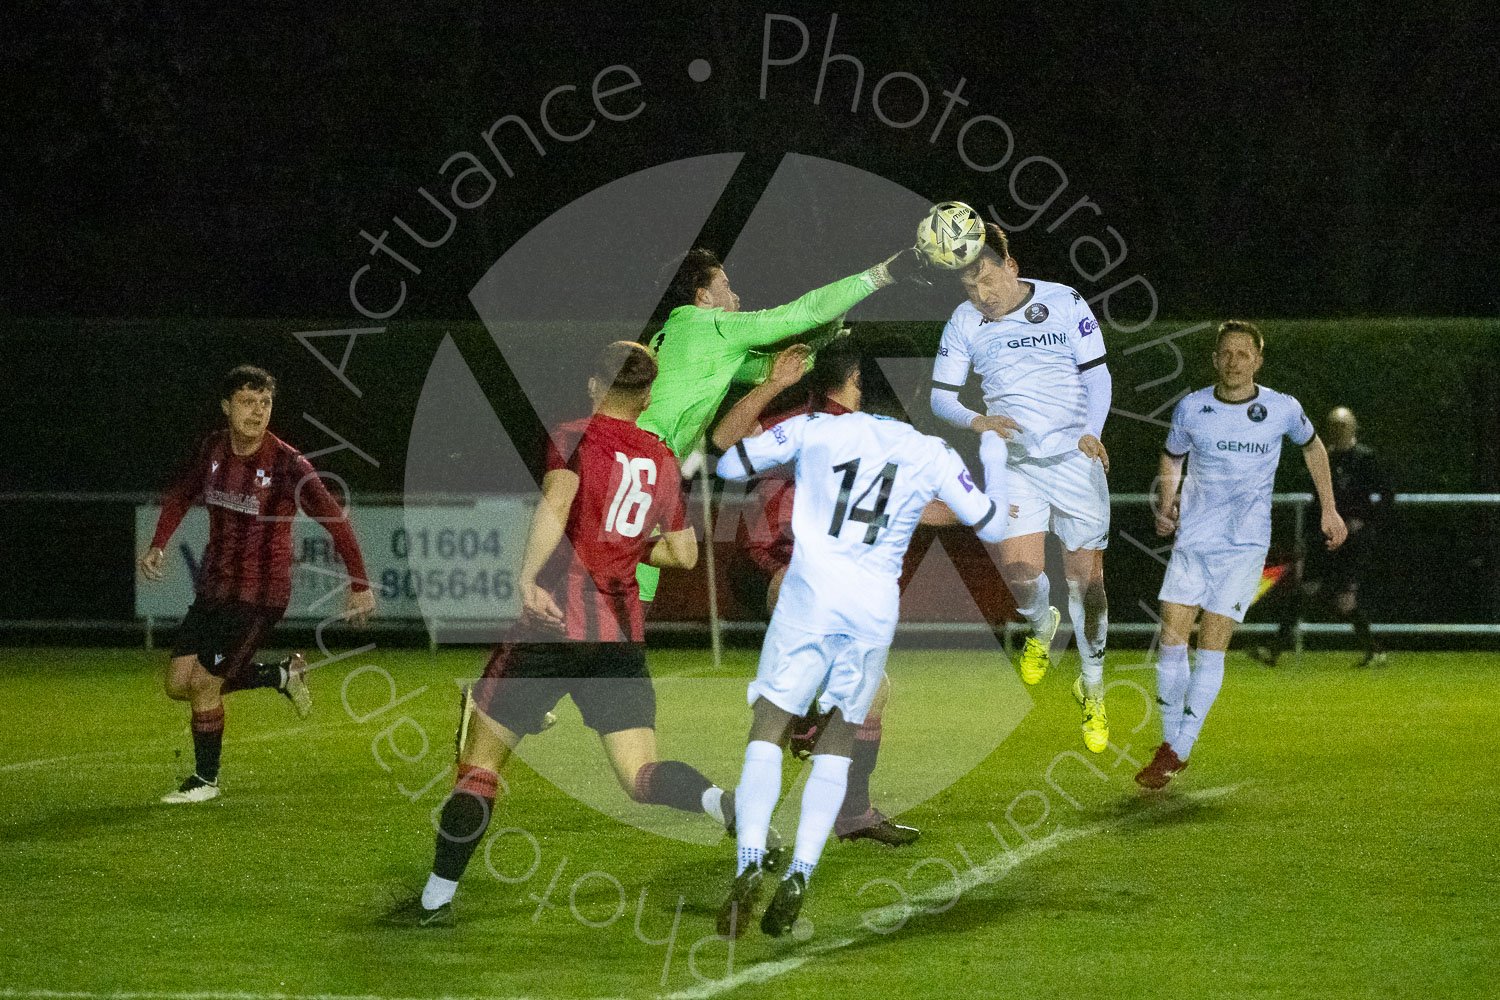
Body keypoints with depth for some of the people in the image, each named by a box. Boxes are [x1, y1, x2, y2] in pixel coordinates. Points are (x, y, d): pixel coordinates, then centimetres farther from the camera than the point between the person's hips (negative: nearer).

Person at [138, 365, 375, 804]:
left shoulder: (287, 464, -17)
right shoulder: (211, 450, 0)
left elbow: (335, 520, -12)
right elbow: (180, 495, 19)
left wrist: (359, 584, -14)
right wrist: (158, 545, 6)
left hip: (260, 595, -7)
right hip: (213, 587, 7)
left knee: (203, 683, -10)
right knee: (178, 683, 5)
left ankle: (206, 779, 13)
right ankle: (283, 675, 22)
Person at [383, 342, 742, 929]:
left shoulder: (575, 438, -2)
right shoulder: (663, 461, 13)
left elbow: (556, 503, -22)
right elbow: (684, 553, 20)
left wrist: (527, 579, -26)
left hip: (555, 622, -4)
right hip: (622, 632, 4)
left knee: (481, 759, 5)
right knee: (642, 776, 2)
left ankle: (436, 900, 6)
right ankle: (731, 808, -26)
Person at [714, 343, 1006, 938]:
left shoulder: (816, 429, 6)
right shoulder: (930, 454, 9)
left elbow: (729, 465, 12)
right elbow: (991, 527, 15)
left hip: (810, 595, -2)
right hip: (876, 605, 2)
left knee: (768, 730, -1)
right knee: (840, 739, 14)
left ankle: (750, 862, -21)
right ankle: (800, 873, -2)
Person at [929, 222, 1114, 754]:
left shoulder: (1063, 303, -5)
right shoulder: (965, 321, 1)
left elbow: (1096, 374, 0)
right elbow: (941, 394, 4)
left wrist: (1091, 431, -17)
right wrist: (977, 421, -18)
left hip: (1074, 457, -1)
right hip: (1011, 460, 1)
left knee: (1085, 579, -1)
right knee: (1020, 570, -16)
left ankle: (1092, 686, 19)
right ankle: (1042, 627, 21)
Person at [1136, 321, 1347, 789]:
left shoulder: (1283, 409, -3)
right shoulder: (1191, 409, -1)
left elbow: (1311, 445, 17)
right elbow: (1172, 457, 17)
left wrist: (1329, 509, 18)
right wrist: (1166, 503, -1)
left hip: (1245, 545, -2)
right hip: (1193, 540, 2)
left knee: (1211, 644, -8)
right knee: (1171, 636, -5)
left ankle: (1178, 751, -4)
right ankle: (1171, 740, 10)